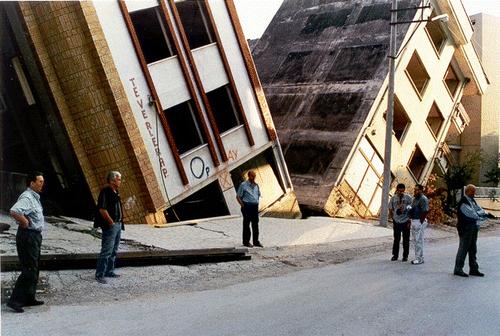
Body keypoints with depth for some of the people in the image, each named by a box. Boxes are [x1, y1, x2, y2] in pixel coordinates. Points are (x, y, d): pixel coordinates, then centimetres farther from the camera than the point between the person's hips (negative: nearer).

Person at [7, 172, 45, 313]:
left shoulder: (35, 197, 15)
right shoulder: (27, 197, -18)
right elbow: (14, 211, -35)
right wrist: (25, 223, -22)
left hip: (35, 236, 10)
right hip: (28, 236, -10)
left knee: (34, 269, 15)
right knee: (29, 271, -10)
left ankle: (29, 298, 23)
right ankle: (15, 300, -5)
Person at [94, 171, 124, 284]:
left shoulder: (115, 192, 14)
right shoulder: (105, 192, -14)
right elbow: (102, 210, -21)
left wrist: (120, 222, 13)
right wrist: (111, 222, -17)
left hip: (118, 225, 10)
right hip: (110, 226, -10)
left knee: (114, 251, 15)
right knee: (106, 251, -9)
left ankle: (109, 271, 25)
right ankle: (99, 275, -5)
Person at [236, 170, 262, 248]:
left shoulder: (256, 185, 12)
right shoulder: (243, 185, -5)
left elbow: (258, 195, 26)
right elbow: (238, 196, -4)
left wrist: (257, 203, 13)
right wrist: (242, 205, -11)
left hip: (255, 206, 6)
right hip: (247, 206, -5)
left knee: (255, 224, 7)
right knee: (246, 224, 1)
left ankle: (256, 241, 13)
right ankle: (246, 241, 8)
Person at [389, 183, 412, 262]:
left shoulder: (408, 198, -3)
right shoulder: (393, 198, 2)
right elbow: (390, 210, 10)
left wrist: (410, 221, -5)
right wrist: (393, 219, 2)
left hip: (405, 222, -1)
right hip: (396, 222, 1)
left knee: (406, 240, 6)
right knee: (396, 239, 6)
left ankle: (405, 256, 16)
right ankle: (395, 255, 17)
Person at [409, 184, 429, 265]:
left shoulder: (423, 199, -15)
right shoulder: (415, 198, 16)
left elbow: (425, 211, -21)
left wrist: (421, 221, -19)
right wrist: (410, 219, 14)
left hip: (419, 221, -10)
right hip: (414, 221, 10)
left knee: (419, 240, -6)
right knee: (416, 240, 13)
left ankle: (420, 259, 0)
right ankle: (418, 257, 21)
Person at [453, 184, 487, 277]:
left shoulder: (472, 201, 14)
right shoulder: (463, 202, -15)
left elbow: (480, 210, 12)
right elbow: (472, 215, -20)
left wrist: (478, 213, -10)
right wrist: (481, 215, -5)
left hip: (473, 229, 9)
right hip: (465, 229, -9)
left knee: (473, 249, 13)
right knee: (463, 249, -3)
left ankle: (473, 269, 21)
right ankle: (458, 269, 5)